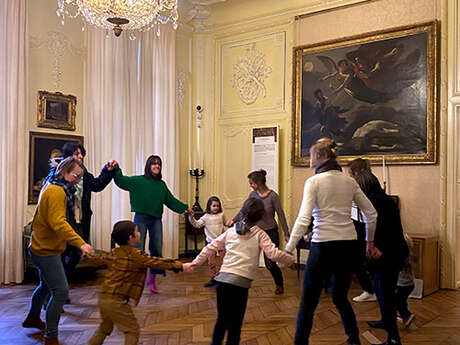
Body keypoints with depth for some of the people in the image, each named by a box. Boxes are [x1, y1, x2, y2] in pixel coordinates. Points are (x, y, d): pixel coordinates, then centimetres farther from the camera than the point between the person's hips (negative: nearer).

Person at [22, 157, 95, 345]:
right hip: (46, 250, -11)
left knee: (46, 285, 27)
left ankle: (33, 318, 47)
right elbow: (58, 223, -32)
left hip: (41, 247, 11)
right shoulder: (56, 192, -21)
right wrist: (80, 243, -37)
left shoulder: (50, 187, 12)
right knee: (61, 291, -12)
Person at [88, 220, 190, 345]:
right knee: (133, 330, 3)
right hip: (117, 301, -8)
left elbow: (102, 258, 28)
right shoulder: (136, 255, -14)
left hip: (103, 297, 8)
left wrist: (92, 256, 51)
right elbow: (155, 262, -14)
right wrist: (177, 265, -6)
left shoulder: (115, 252, 10)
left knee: (104, 328, 27)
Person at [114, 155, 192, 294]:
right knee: (138, 250, -2)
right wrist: (116, 170, -23)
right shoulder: (138, 181, -1)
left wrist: (185, 207, 24)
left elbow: (171, 200, 20)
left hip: (156, 220, 4)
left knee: (157, 250, 2)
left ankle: (152, 278, 17)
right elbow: (121, 181, -6)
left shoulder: (161, 184, 11)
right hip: (141, 218, -4)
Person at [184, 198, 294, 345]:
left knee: (222, 319, 19)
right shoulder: (260, 234, 2)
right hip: (240, 282, -4)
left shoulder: (231, 231, 14)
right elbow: (274, 254, -8)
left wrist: (195, 263, 24)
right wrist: (292, 259, 6)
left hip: (222, 278, 4)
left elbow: (210, 248, 16)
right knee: (235, 323, 8)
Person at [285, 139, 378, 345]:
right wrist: (369, 242, 23)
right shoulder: (349, 181, 7)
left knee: (308, 303, 7)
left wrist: (288, 249, -16)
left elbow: (303, 219, -18)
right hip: (349, 245, 6)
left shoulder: (313, 182, -8)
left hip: (323, 246, -5)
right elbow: (371, 214, 11)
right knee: (340, 298, 23)